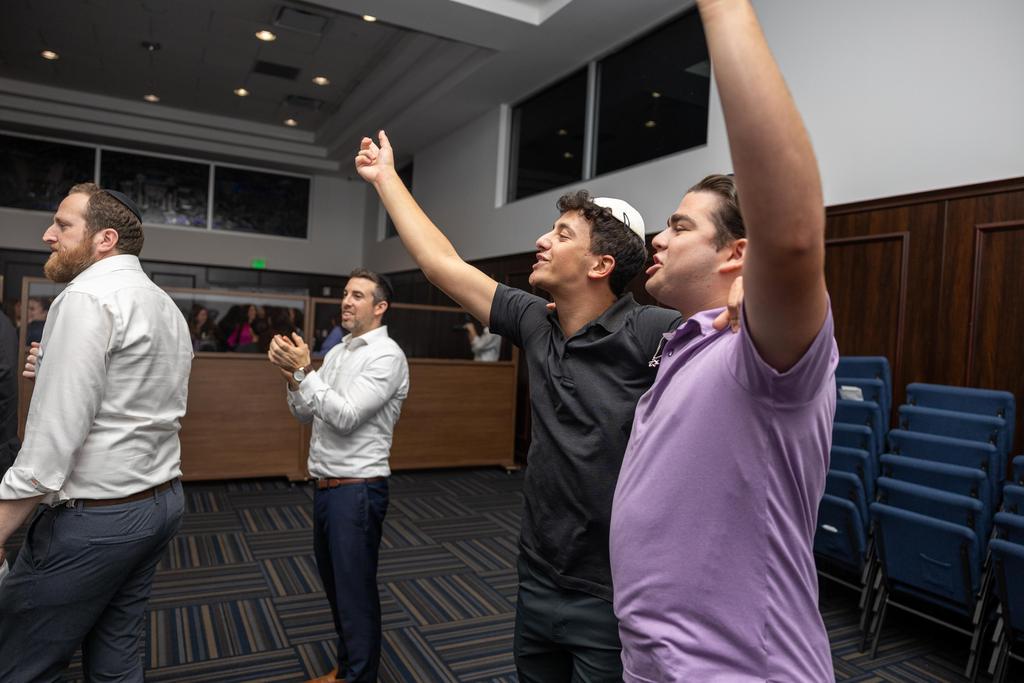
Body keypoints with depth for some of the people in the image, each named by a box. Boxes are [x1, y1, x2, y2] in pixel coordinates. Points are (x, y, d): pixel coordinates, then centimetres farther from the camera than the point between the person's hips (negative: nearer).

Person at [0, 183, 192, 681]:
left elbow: (55, 436, -21)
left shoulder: (87, 298, -15)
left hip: (93, 518, -9)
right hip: (160, 501, 9)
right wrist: (58, 372, 12)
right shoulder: (166, 306, 13)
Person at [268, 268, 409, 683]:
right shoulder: (337, 352, 12)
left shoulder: (386, 356, -14)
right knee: (334, 583, 20)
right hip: (326, 486, 9)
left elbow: (346, 417, -22)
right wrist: (293, 375, -6)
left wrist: (303, 371, -20)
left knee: (356, 590, 3)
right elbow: (305, 414, 12)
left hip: (357, 489, -9)